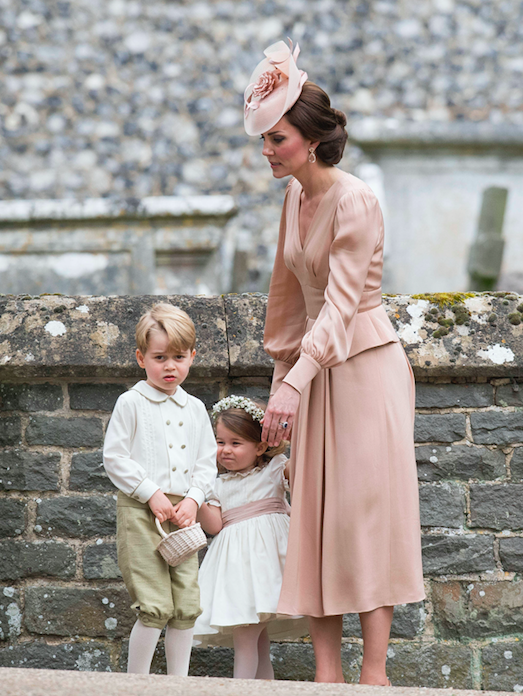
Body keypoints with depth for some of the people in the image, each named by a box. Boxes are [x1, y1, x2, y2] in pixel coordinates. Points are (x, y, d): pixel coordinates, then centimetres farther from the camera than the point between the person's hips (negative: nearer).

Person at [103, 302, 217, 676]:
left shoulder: (195, 408, 13)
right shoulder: (131, 403, -1)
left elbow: (207, 462, 14)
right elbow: (114, 457, -5)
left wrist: (193, 499, -3)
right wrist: (150, 494, -12)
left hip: (183, 514, 5)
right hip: (140, 512, -5)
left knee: (186, 606, 4)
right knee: (155, 607, -10)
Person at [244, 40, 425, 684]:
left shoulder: (354, 202, -17)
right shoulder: (296, 196, 8)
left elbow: (341, 303, -24)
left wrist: (294, 382, -32)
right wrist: (283, 373, 15)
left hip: (365, 365, -8)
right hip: (316, 368, 8)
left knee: (365, 510, -7)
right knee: (315, 514, 3)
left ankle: (374, 672, -4)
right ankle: (327, 672, 5)